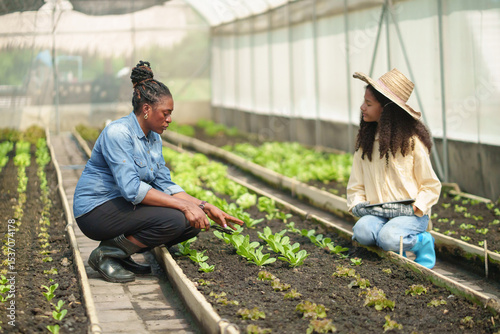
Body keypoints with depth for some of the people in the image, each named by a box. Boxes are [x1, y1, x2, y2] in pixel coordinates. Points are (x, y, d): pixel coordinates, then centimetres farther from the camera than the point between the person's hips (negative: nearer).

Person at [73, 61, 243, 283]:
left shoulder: (154, 138, 8)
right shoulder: (118, 133, -20)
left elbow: (165, 185, 7)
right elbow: (131, 188, -29)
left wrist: (206, 208, -4)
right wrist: (184, 205, -30)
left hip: (124, 206, 9)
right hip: (96, 210, -9)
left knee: (192, 223, -2)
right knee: (173, 220, -27)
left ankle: (120, 251, 4)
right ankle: (107, 253, -11)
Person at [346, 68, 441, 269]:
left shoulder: (412, 141, -5)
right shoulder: (365, 141, 10)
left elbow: (431, 186, -1)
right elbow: (355, 184, 12)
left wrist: (412, 209, -17)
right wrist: (357, 205, -8)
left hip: (411, 214, -3)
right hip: (376, 213, 3)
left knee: (388, 239, -33)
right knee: (362, 231, -30)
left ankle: (422, 242, -2)